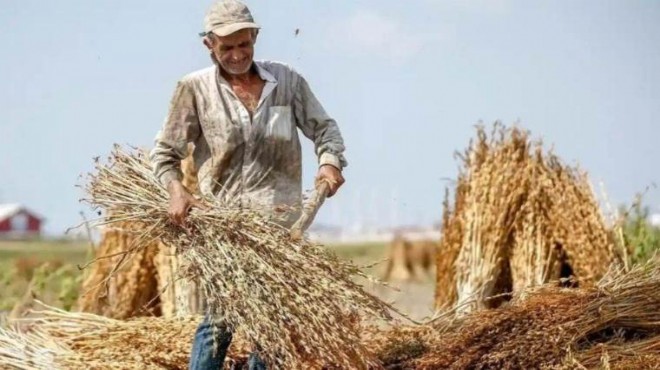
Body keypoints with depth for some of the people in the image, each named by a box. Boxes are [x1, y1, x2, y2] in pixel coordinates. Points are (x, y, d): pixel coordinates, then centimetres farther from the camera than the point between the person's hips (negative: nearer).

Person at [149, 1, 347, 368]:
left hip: (279, 220, 3)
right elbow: (165, 151, 1)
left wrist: (330, 161, -8)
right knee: (221, 316, -7)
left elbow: (325, 127, 12)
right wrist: (177, 190, -18)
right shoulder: (195, 88, -2)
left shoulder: (287, 80, 3)